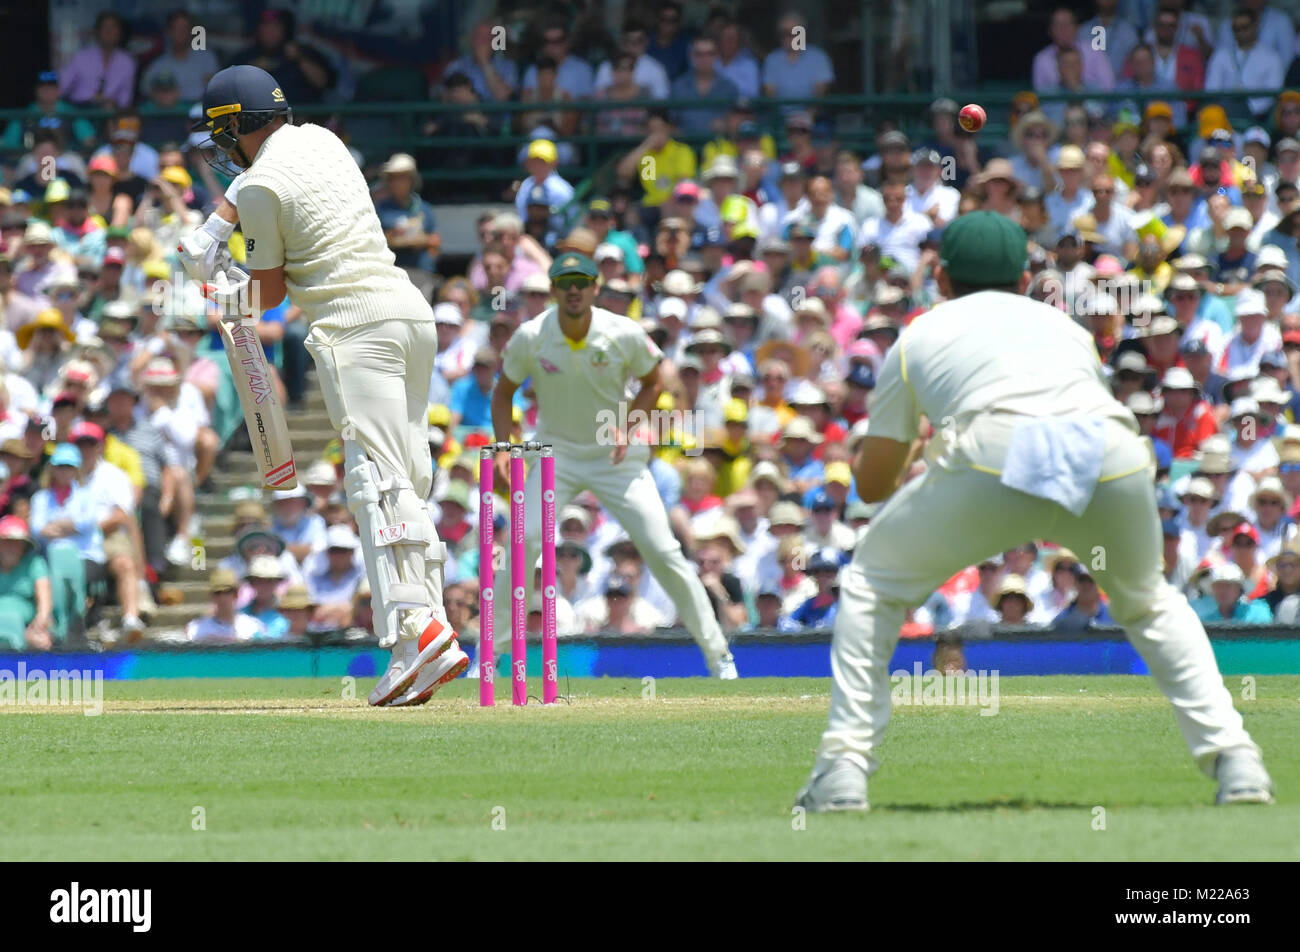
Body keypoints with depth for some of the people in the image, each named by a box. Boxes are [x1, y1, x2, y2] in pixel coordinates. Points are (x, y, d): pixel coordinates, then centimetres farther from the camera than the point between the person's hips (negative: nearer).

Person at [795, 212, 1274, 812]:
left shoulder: (920, 335, 31)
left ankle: (844, 766, 6)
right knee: (1149, 602, 30)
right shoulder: (1065, 327, 39)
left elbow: (872, 484, 35)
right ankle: (1234, 759, 14)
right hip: (1116, 460, 3)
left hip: (994, 458, -3)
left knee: (872, 582, 20)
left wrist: (906, 451, 58)